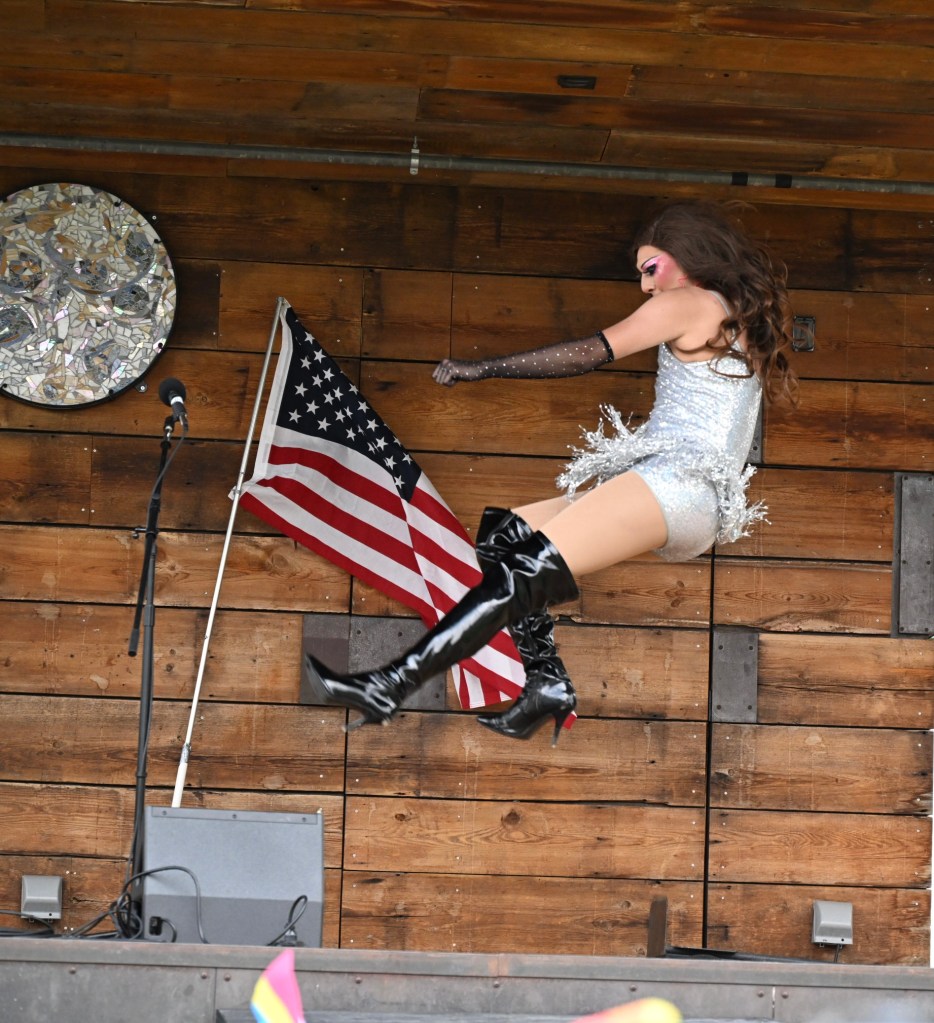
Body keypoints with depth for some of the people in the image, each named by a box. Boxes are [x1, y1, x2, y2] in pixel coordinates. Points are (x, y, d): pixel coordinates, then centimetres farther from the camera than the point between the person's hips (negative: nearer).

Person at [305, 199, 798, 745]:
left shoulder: (689, 304, 3)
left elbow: (591, 352, -2)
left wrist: (481, 368, 1)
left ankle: (390, 687, -29)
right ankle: (547, 679, -9)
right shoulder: (744, 322, 27)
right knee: (502, 533, 6)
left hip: (673, 485, -9)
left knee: (524, 572, -20)